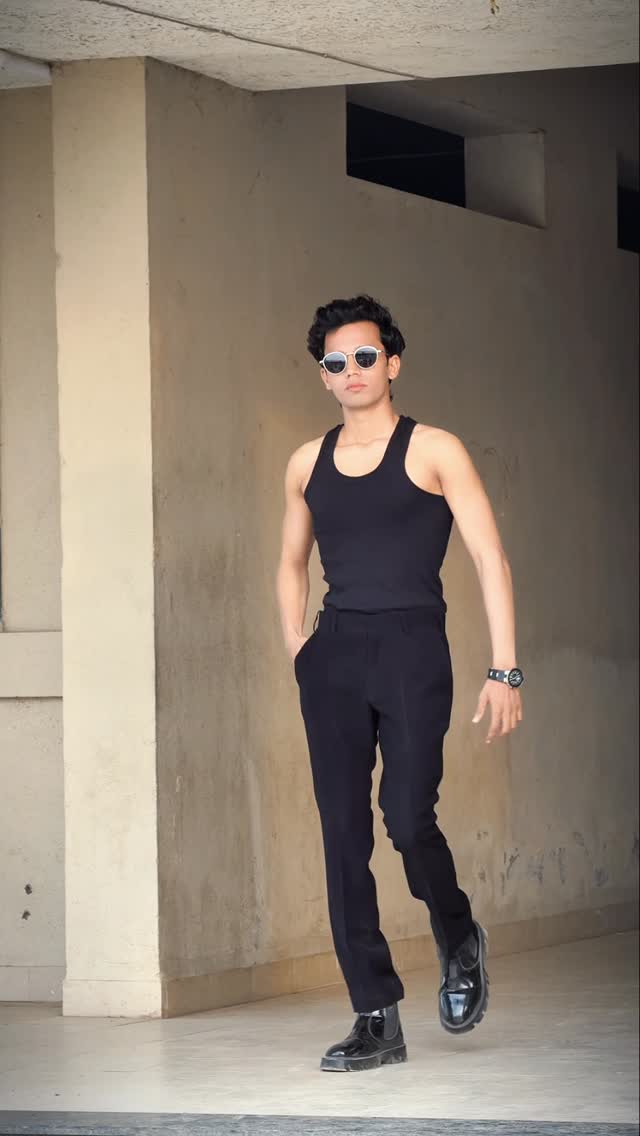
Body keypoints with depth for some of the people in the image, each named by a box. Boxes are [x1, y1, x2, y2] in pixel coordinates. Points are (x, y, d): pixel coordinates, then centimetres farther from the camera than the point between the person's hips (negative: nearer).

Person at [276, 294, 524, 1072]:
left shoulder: (433, 451, 1)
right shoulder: (308, 463, 14)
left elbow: (489, 559, -2)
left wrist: (504, 670, -9)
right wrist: (295, 644, 12)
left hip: (412, 647, -4)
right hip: (334, 653, 4)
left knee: (408, 817, -17)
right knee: (343, 832, -2)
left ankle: (458, 940, 16)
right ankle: (376, 1020, 1)